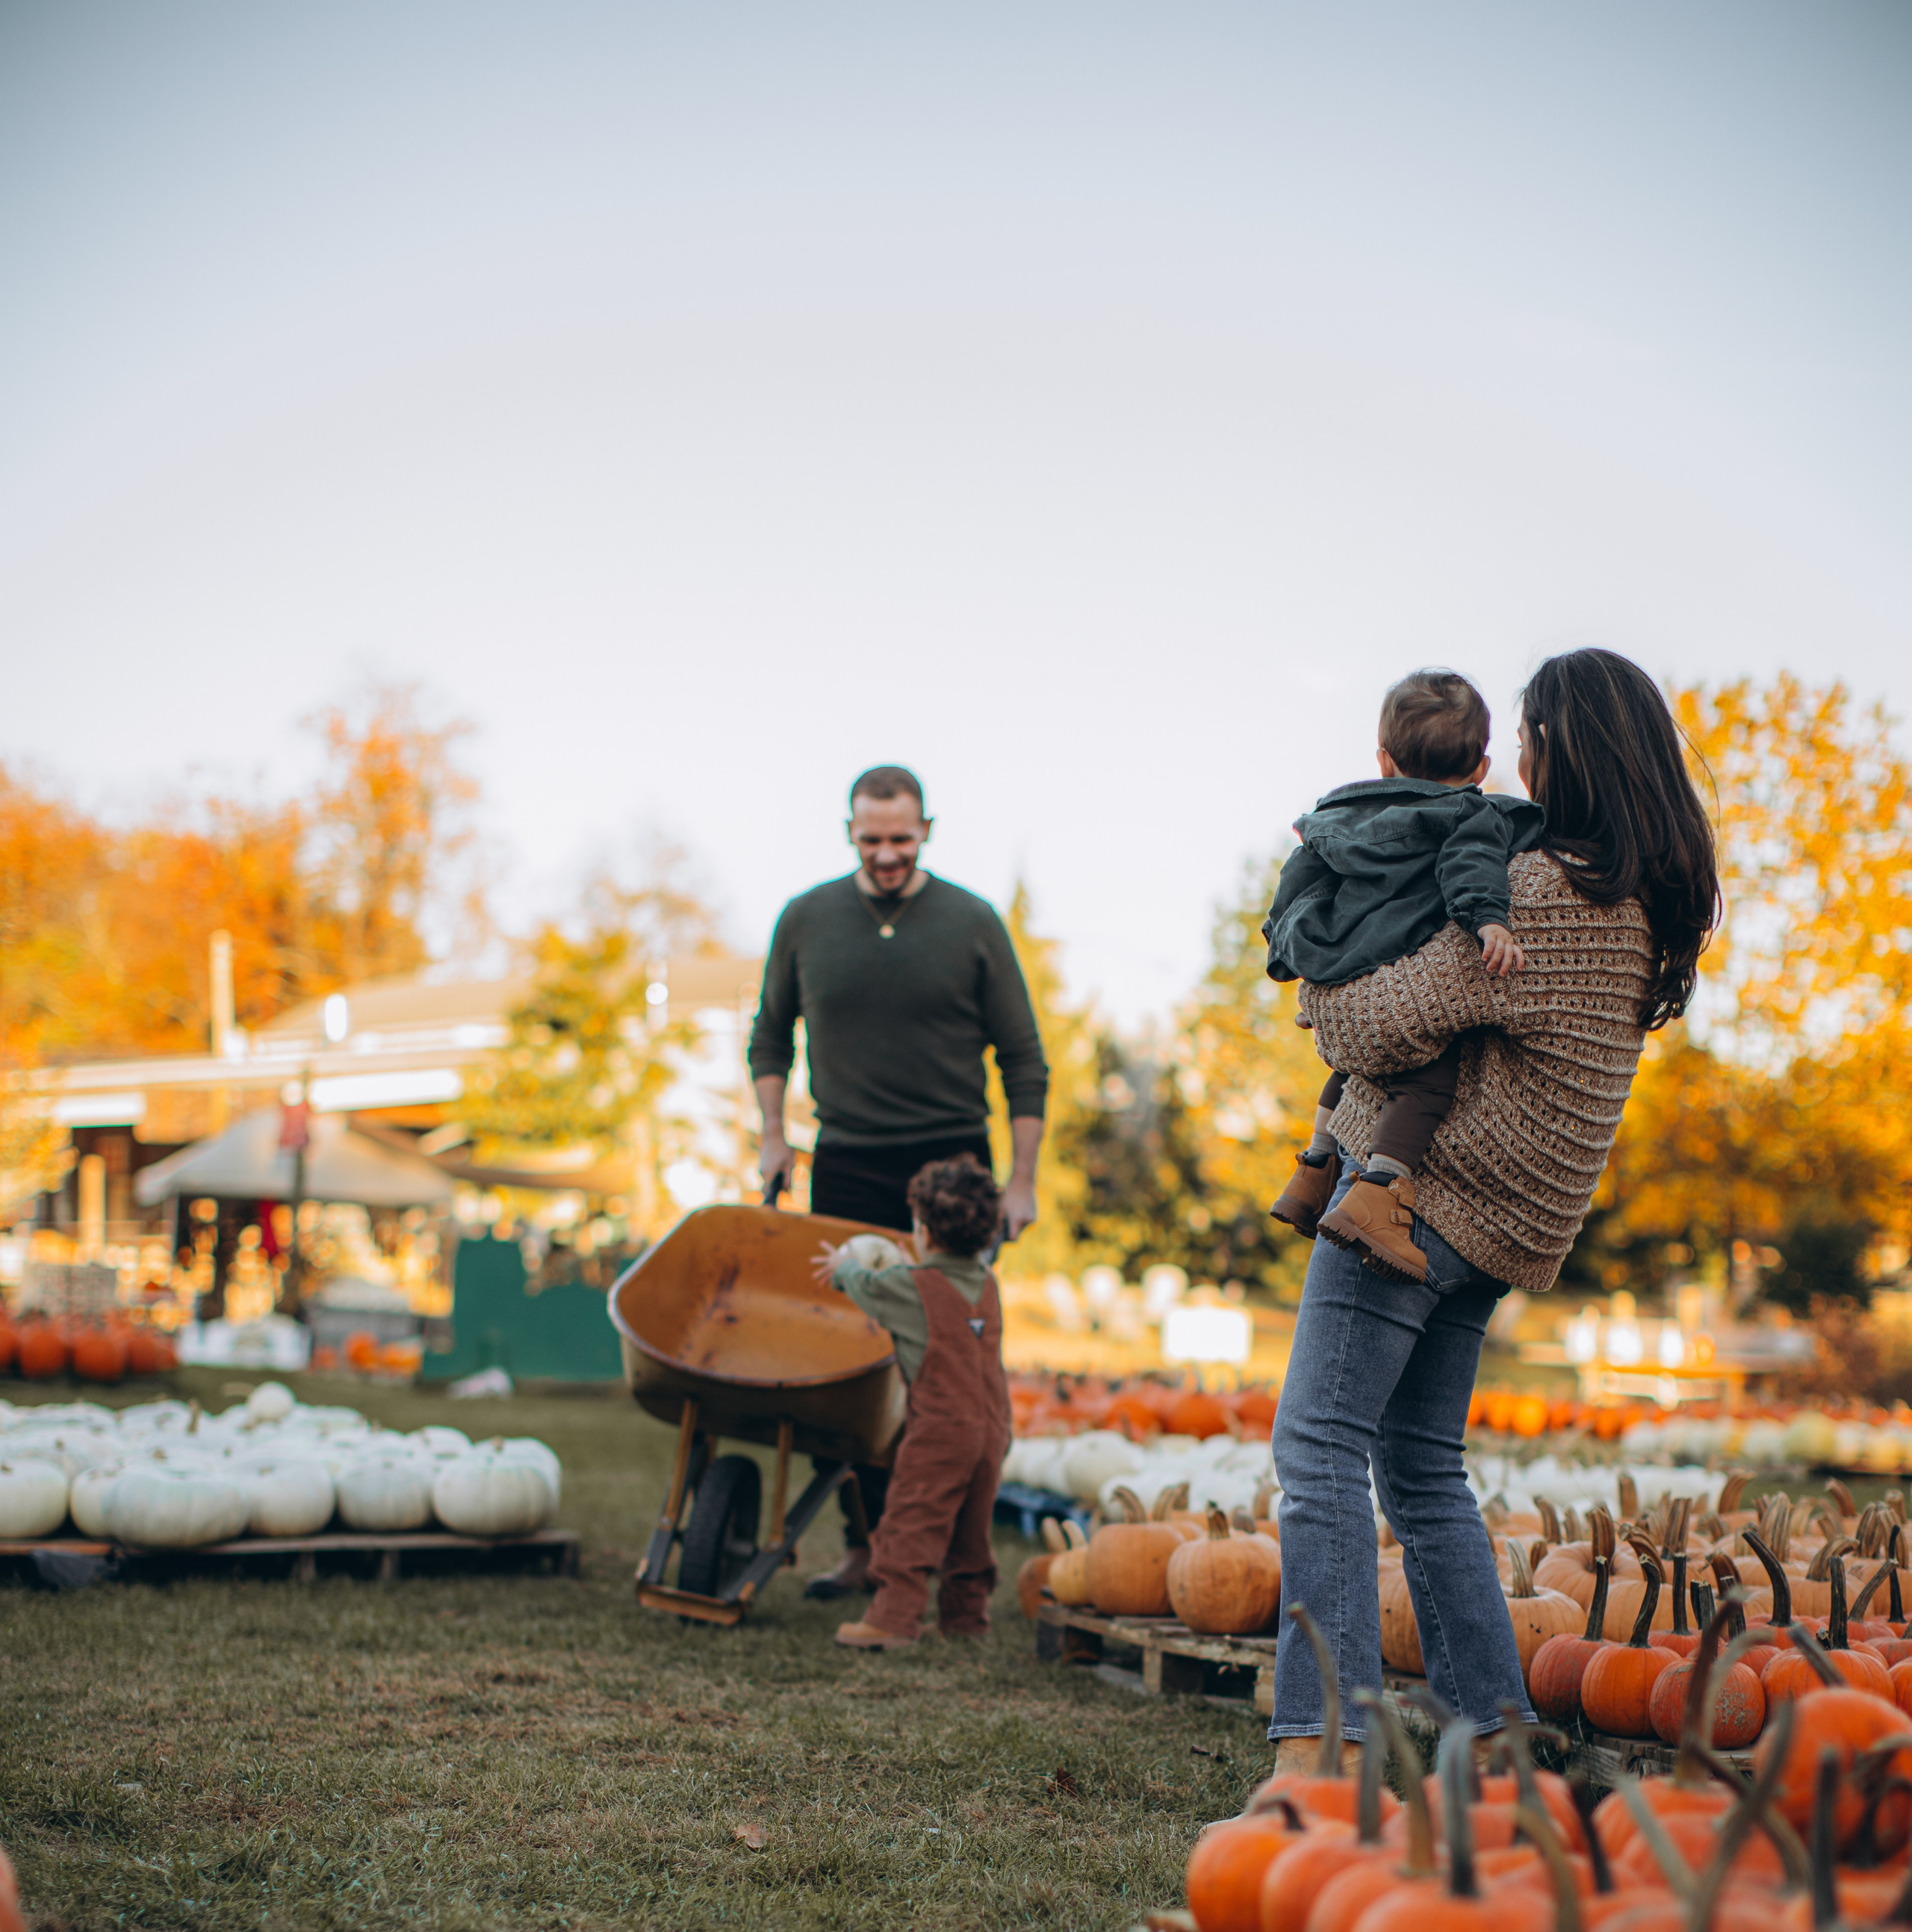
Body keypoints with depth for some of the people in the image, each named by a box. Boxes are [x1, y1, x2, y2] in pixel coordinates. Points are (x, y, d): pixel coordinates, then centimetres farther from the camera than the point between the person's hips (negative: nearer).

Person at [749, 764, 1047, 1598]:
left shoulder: (972, 924, -2)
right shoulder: (806, 920, 3)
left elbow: (1023, 1060, 1)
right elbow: (771, 1032, 17)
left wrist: (1022, 1180, -4)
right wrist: (772, 1134, 6)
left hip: (952, 1163, -2)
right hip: (847, 1167, 2)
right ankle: (864, 1544, 10)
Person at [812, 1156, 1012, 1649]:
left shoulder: (913, 1286, -9)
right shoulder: (986, 1282, 10)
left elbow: (867, 1288, 10)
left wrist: (843, 1265, 30)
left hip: (940, 1428, -7)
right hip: (992, 1427, 7)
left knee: (911, 1523, -6)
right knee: (970, 1527, 16)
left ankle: (893, 1617, -11)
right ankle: (966, 1610, 23)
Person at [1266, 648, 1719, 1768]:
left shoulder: (1539, 891, -17)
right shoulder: (1654, 907, 10)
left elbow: (1382, 1029, -17)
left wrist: (1317, 981, 5)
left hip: (1421, 1183, -9)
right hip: (1509, 1225, 9)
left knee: (1322, 1443, -11)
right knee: (1423, 1466, 16)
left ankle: (1317, 1741, -17)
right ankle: (1494, 1733, 18)